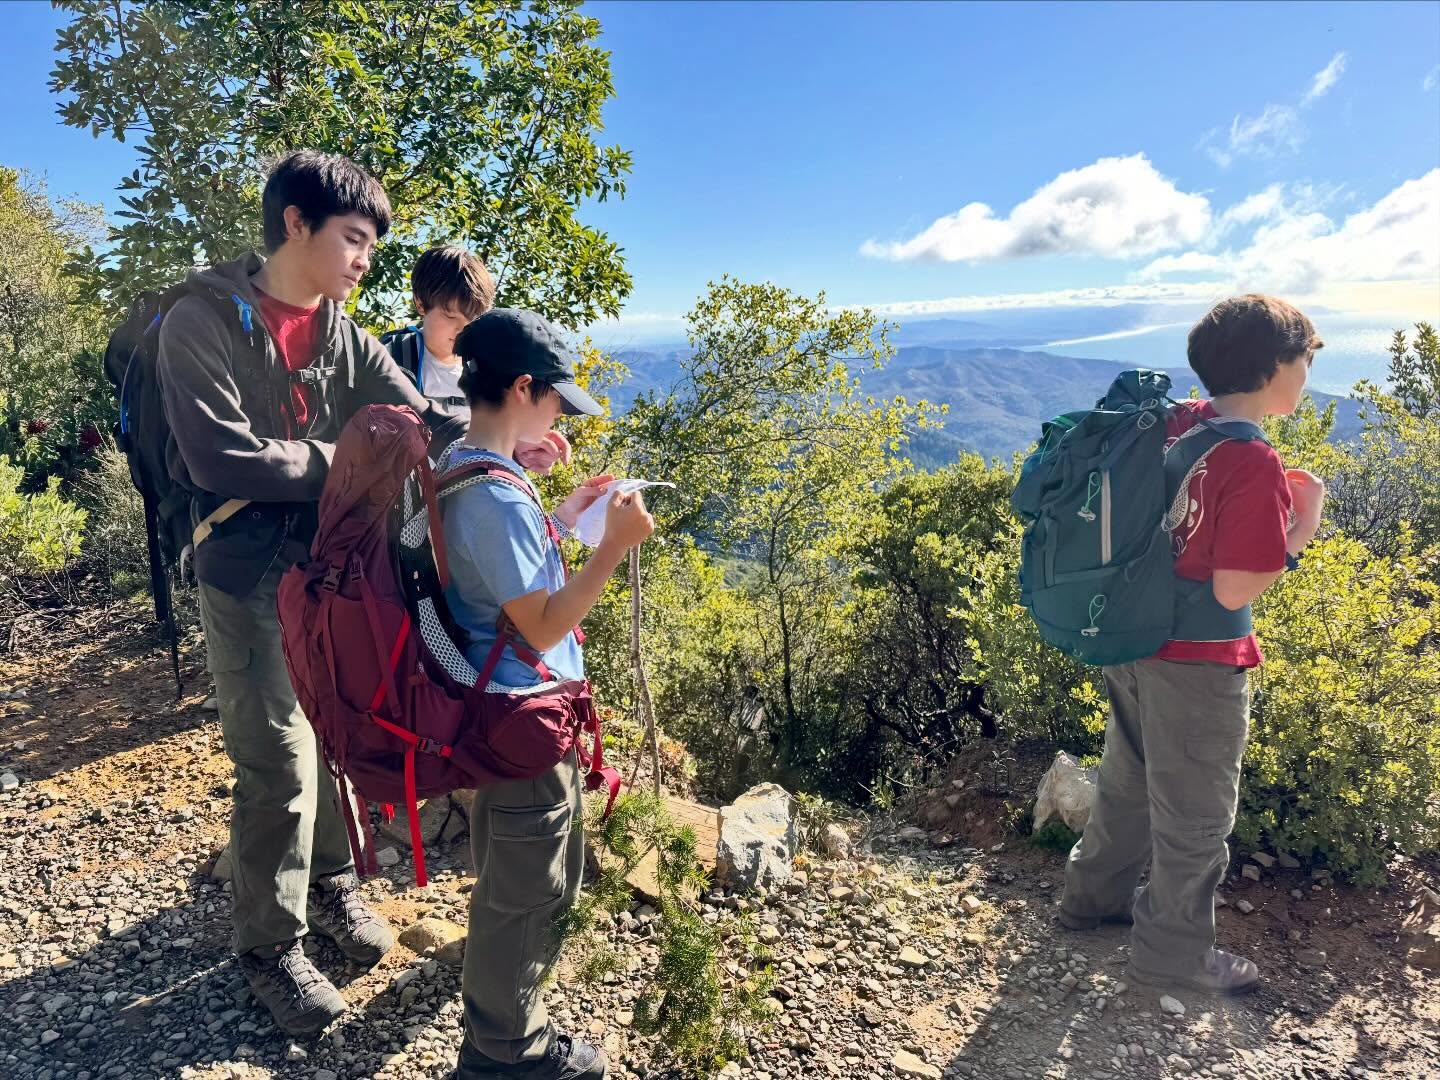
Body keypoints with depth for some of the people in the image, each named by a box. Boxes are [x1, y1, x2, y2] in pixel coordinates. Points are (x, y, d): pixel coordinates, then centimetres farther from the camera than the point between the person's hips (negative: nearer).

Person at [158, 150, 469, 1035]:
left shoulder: (347, 339, 5)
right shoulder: (203, 323, -12)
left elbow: (421, 420, -5)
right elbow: (224, 460, -21)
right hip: (252, 579, -5)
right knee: (281, 767, -1)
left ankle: (332, 882, 39)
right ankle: (271, 945, 20)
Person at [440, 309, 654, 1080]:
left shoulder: (457, 469, 3)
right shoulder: (499, 496, -28)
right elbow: (541, 628, -25)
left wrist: (560, 517, 11)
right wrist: (613, 546, -25)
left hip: (499, 706, 10)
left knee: (514, 874, 31)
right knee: (525, 887, 10)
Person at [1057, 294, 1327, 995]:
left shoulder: (1172, 425, 1)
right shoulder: (1255, 466, -23)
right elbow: (1233, 591, -23)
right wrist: (1301, 530, -11)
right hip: (1195, 665, -8)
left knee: (1129, 780, 26)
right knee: (1194, 814, 12)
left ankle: (1095, 895, 44)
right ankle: (1174, 951, 30)